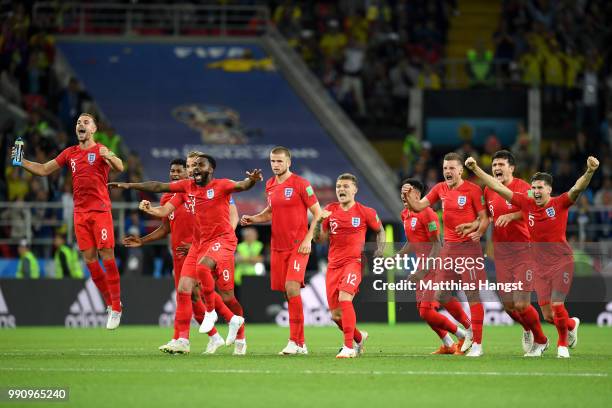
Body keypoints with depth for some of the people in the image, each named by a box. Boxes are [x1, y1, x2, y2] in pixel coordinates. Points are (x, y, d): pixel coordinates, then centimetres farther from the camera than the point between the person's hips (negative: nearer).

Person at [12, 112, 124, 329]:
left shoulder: (100, 151, -2)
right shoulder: (70, 153, 14)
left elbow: (119, 167, -20)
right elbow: (43, 170, 18)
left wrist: (109, 157, -42)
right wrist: (22, 162, 4)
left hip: (100, 210, -6)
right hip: (80, 212, 6)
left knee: (107, 256, -8)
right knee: (89, 259, 4)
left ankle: (116, 309, -3)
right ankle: (110, 302, 16)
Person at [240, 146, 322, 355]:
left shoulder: (301, 184, -8)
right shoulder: (270, 185, 11)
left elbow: (318, 213, -6)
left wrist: (308, 239, -13)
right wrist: (253, 219, 7)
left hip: (298, 246, -6)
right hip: (277, 247, 6)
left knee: (292, 287, -19)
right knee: (287, 291, 5)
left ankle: (295, 341, -17)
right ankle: (300, 343, 12)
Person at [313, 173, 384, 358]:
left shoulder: (365, 212, 0)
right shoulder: (330, 210, 8)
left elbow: (380, 231, 15)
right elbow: (318, 239, 8)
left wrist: (379, 253, 4)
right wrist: (319, 220, -9)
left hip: (354, 261, -5)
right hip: (333, 265, 5)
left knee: (344, 298, -29)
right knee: (335, 315, 5)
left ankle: (349, 347, -27)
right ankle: (360, 338, 32)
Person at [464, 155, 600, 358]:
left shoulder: (560, 204, -8)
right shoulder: (527, 204, 1)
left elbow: (577, 189, -26)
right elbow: (498, 188, 3)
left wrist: (589, 172, -44)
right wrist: (475, 169, 0)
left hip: (562, 262, -4)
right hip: (540, 264, 4)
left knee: (557, 305, -13)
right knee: (548, 315, 3)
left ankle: (562, 344, 13)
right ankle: (571, 324, 37)